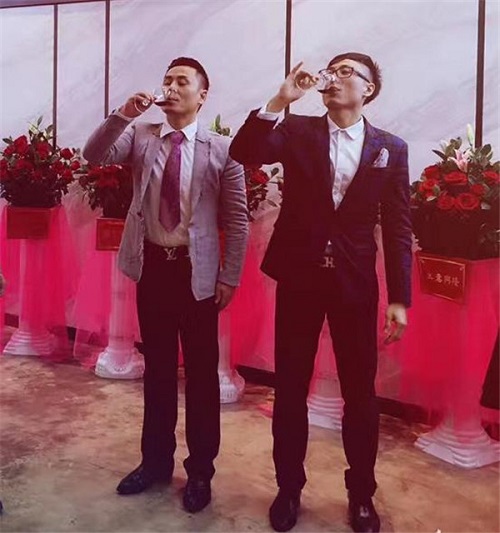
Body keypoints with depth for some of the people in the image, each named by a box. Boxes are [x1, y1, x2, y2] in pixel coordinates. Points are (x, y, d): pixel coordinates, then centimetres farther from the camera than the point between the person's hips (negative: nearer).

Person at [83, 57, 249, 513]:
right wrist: (123, 115, -21)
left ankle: (200, 470, 23)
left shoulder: (222, 149, -4)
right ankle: (156, 460, 31)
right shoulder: (140, 136, 6)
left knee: (201, 371, 7)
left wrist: (229, 277, -7)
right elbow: (94, 156, -9)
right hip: (152, 265, 3)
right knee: (157, 367, 15)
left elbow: (237, 219, -4)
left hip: (198, 271, -3)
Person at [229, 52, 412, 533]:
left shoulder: (391, 149, 3)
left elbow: (397, 229, 1)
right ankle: (289, 488, 27)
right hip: (298, 277, 0)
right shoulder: (297, 131, 4)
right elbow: (243, 152, -13)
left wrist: (399, 299, -3)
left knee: (360, 394, 9)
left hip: (355, 283, 0)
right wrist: (280, 100, -21)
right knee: (290, 389, 9)